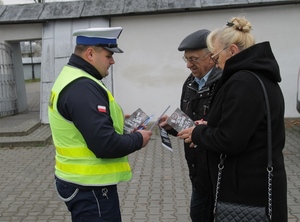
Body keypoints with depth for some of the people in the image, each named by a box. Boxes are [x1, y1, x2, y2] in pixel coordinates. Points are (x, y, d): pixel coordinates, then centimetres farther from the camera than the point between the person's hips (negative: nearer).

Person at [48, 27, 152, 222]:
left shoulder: (70, 78, 9)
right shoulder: (83, 87, -24)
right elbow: (105, 144, -29)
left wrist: (117, 121, 9)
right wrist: (138, 139, -12)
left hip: (79, 180, 10)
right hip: (90, 186, -10)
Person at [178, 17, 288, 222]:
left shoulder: (243, 82, -21)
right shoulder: (261, 76, 11)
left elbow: (229, 140, -25)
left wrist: (198, 133, -7)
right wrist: (207, 129, 7)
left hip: (247, 188, -9)